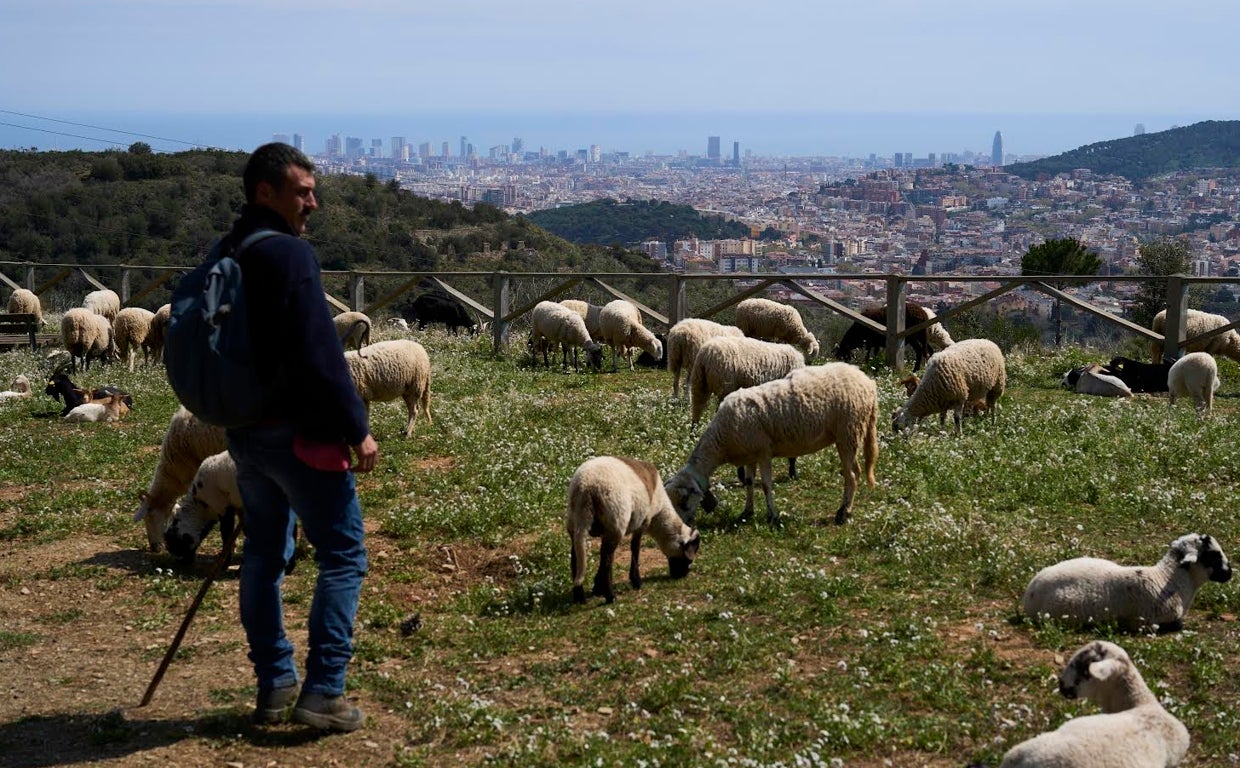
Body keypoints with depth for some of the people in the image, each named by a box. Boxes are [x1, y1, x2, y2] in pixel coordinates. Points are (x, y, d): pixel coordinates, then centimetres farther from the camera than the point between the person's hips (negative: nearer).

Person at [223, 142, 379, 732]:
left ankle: (273, 685, 21)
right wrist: (356, 428, -15)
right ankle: (322, 691, -4)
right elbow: (319, 355, -22)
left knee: (264, 554, 16)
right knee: (343, 555, 0)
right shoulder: (290, 254, -17)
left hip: (244, 433, 9)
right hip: (298, 432, -8)